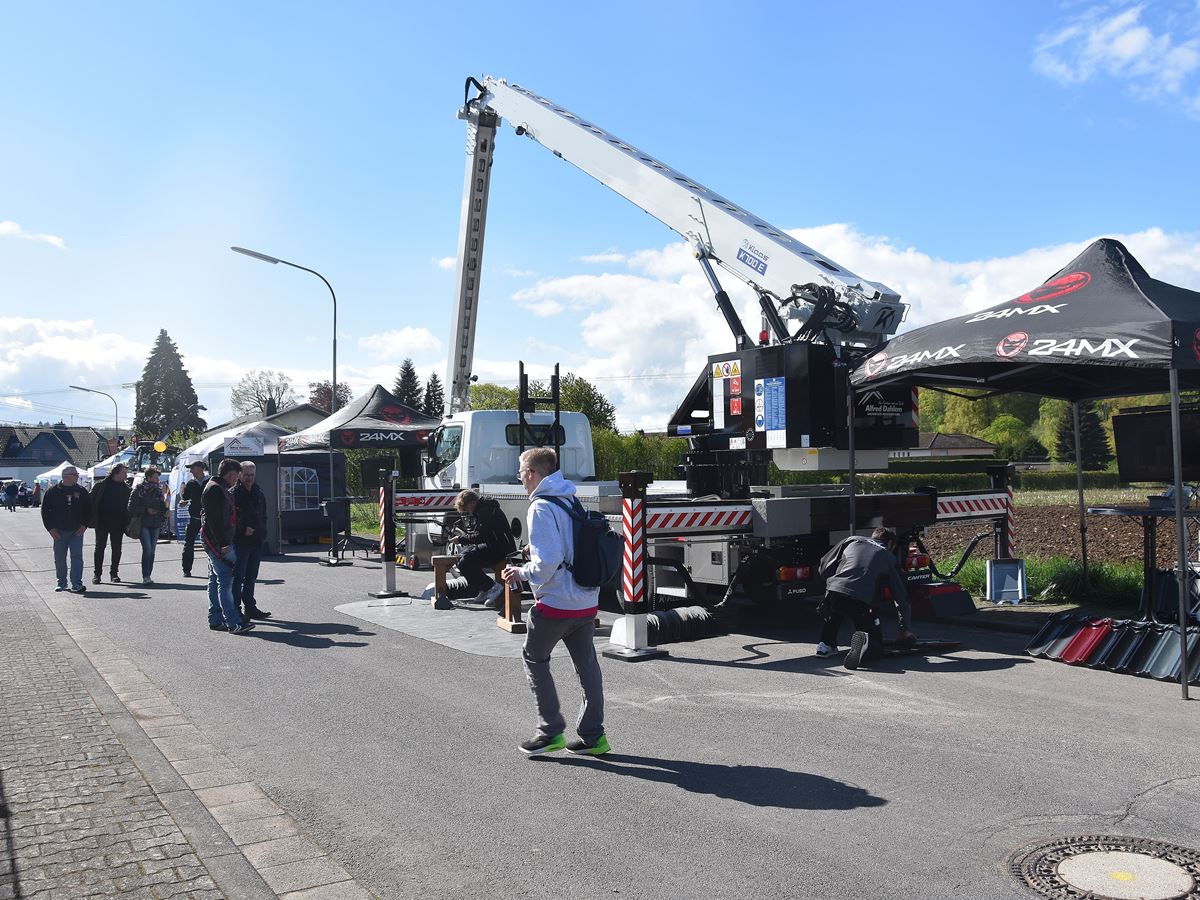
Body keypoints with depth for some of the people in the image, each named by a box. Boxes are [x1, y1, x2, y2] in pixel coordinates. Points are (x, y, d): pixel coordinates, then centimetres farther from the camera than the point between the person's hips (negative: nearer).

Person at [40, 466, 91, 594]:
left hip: (77, 531, 0)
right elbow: (45, 510, 2)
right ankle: (62, 583, 21)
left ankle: (76, 584, -7)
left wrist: (84, 525, -1)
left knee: (77, 557, -7)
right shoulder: (53, 492, 0)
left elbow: (88, 509, 10)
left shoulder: (81, 491, 5)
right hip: (59, 532, 0)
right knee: (60, 559, 6)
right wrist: (51, 528, -6)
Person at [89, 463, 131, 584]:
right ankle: (97, 574, 9)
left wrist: (126, 522, 2)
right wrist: (93, 520, -8)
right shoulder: (100, 485, -1)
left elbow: (128, 506, 10)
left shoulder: (125, 488, 8)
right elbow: (92, 502, -1)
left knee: (117, 549, 5)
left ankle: (114, 573, 14)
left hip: (118, 524, 2)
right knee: (100, 548, 2)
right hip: (102, 523, -2)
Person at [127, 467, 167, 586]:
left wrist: (165, 511, 2)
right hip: (143, 524, -5)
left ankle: (148, 576, 13)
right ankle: (145, 577, -14)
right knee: (147, 549, -15)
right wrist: (146, 510, -14)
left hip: (155, 525, 5)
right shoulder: (138, 490, -3)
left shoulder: (158, 490, 13)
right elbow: (132, 507, -4)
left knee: (152, 551, 6)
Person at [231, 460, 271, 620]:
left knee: (251, 577, 14)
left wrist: (262, 532, 8)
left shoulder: (259, 493, 14)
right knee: (238, 577, -3)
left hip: (256, 540, 7)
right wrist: (243, 529, -19)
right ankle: (235, 608, 1)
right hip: (240, 541, -7)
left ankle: (250, 607, 22)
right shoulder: (233, 493, -9)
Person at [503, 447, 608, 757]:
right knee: (587, 664, 13)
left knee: (534, 658, 11)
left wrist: (521, 573, -6)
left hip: (556, 603, -8)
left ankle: (551, 731, 12)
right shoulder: (572, 502, 12)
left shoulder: (541, 508, -15)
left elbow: (547, 561, -23)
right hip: (587, 601, 8)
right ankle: (593, 735, 19)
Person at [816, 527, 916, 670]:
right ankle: (865, 642, -20)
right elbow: (901, 596, 27)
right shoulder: (889, 557, 24)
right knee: (877, 646, 12)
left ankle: (826, 644, 23)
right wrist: (904, 630, 38)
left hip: (833, 592, 2)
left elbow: (824, 568, 23)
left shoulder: (851, 540, 26)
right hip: (861, 600, -2)